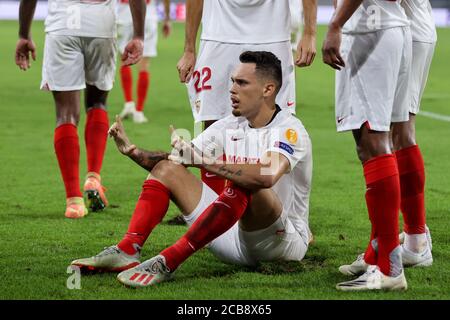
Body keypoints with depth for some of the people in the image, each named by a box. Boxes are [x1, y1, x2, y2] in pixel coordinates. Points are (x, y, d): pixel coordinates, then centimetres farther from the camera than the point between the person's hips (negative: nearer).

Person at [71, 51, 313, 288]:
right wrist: (133, 152, -8)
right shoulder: (229, 127, 7)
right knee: (166, 168, 2)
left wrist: (204, 161, -36)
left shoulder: (289, 129, -15)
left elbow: (267, 175, -37)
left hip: (285, 241, -7)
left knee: (244, 184, -36)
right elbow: (176, 158, 9)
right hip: (235, 239, 7)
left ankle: (168, 262, -37)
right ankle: (126, 251, -19)